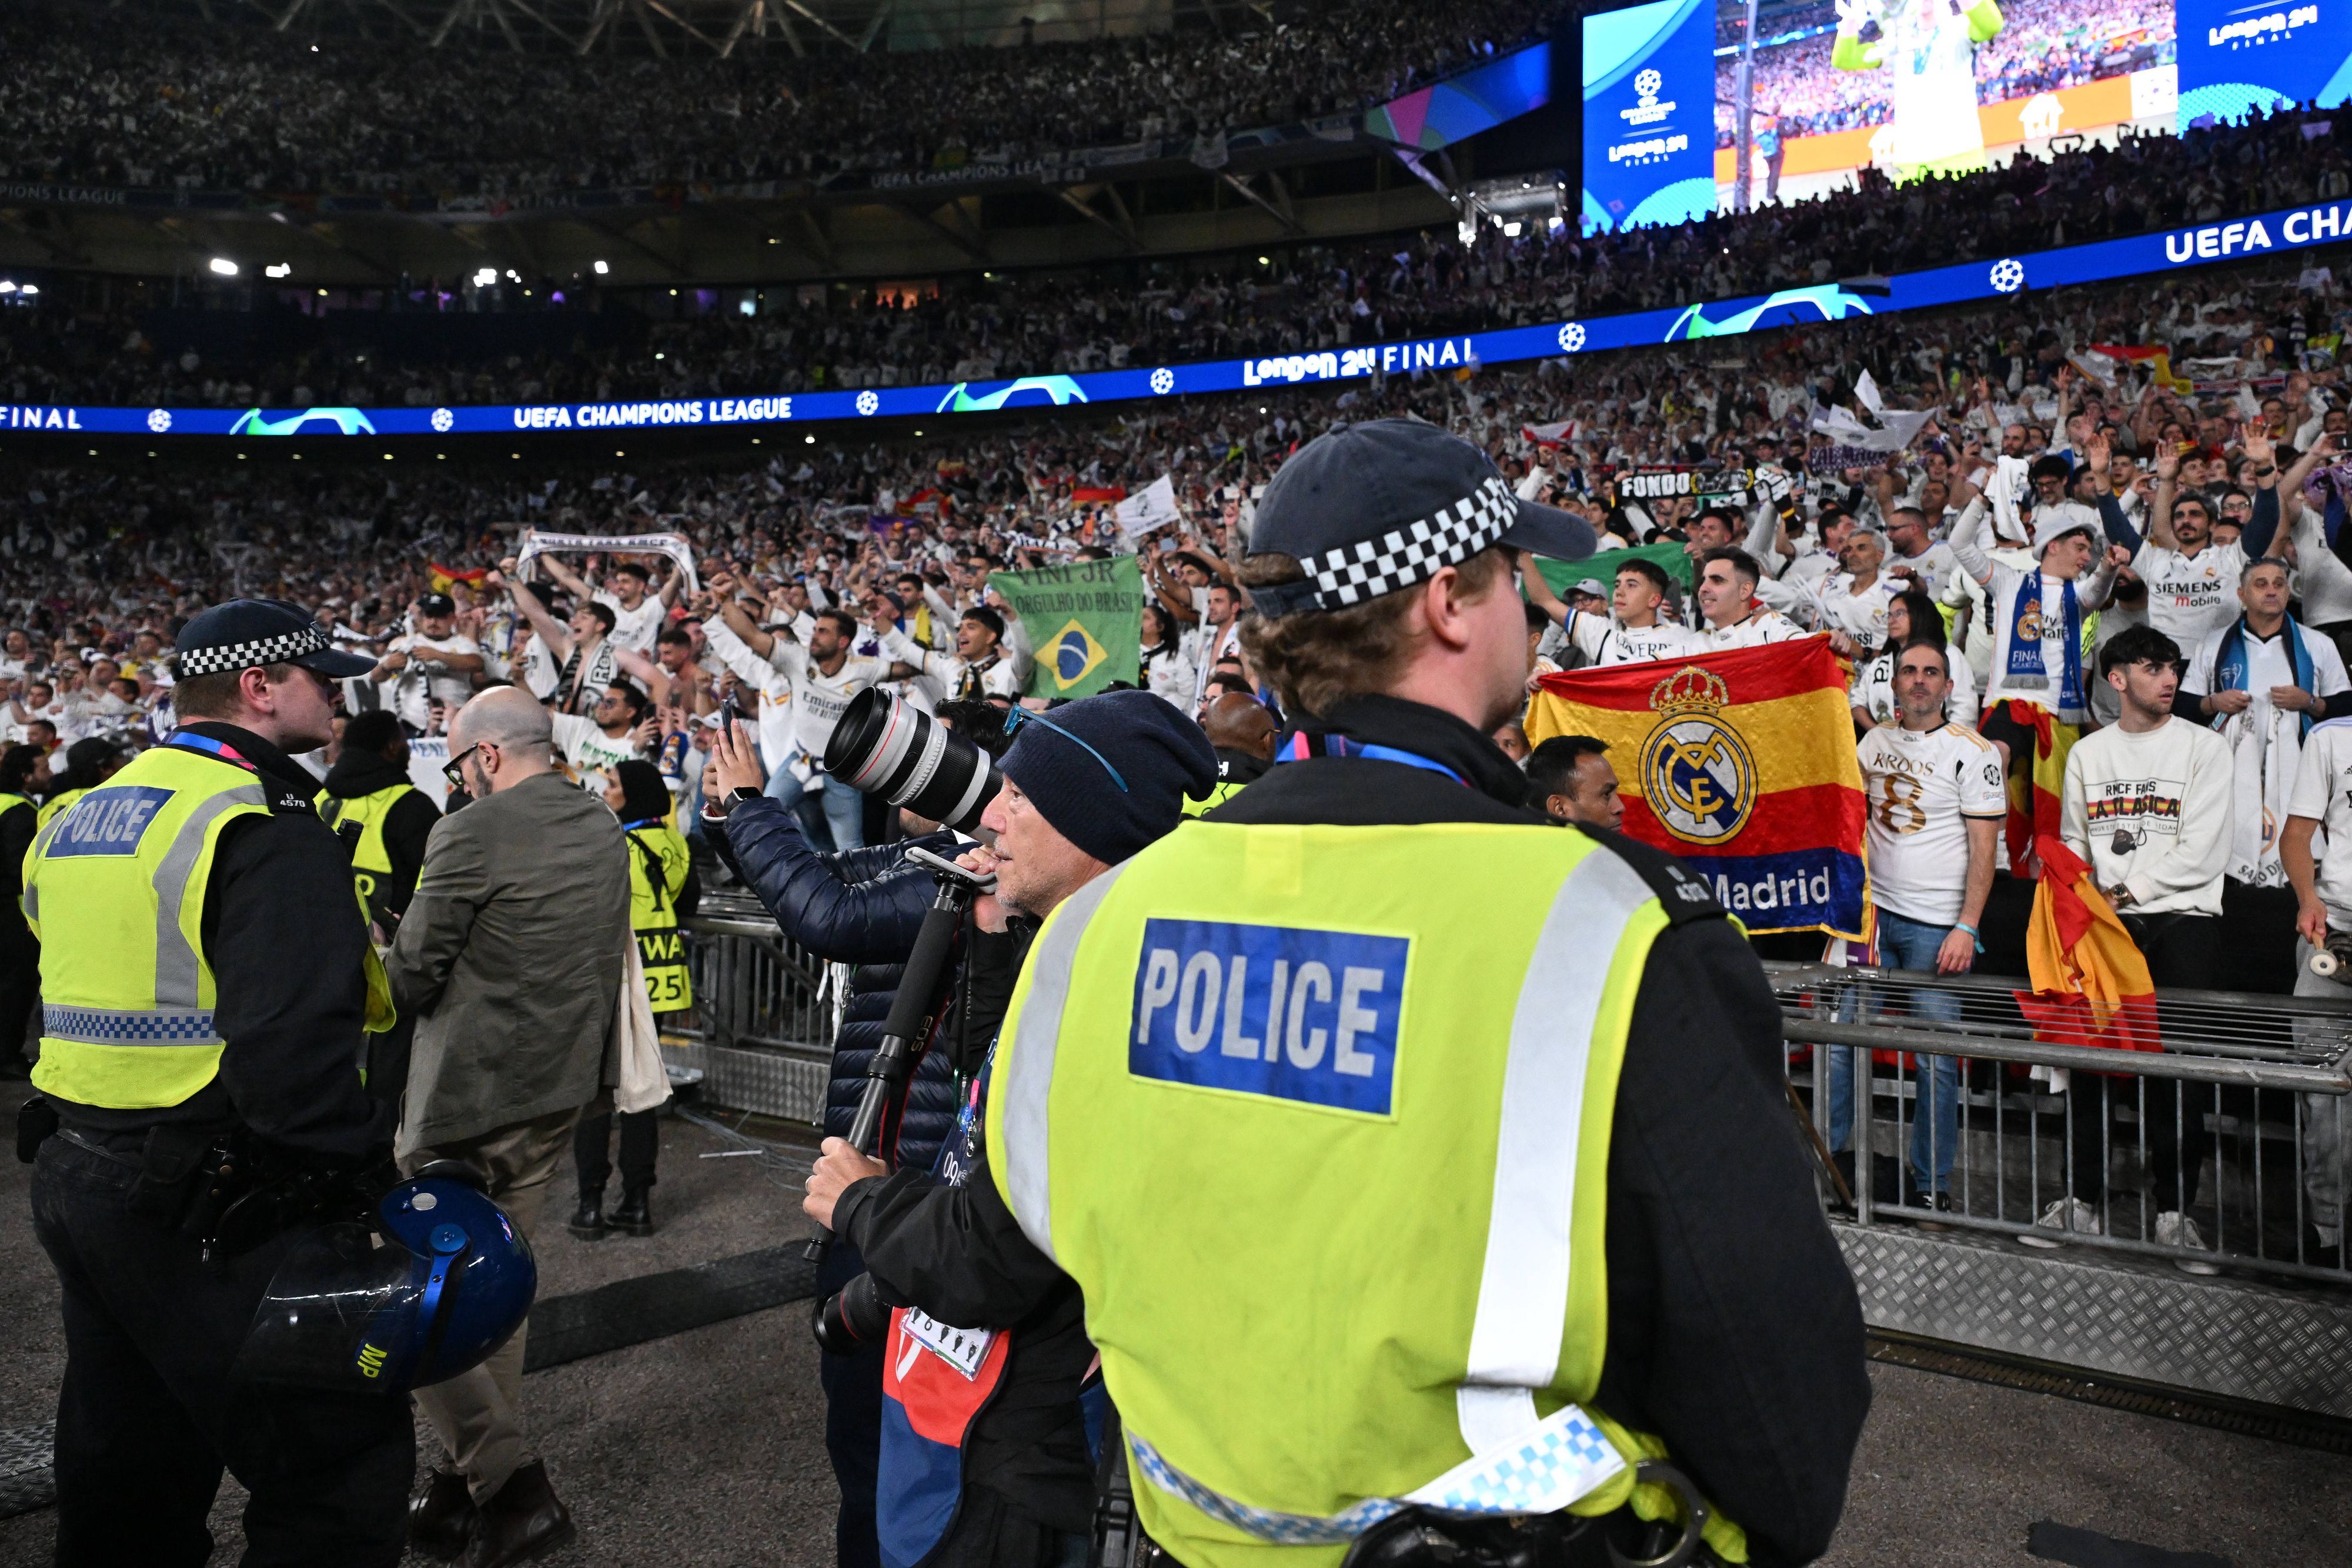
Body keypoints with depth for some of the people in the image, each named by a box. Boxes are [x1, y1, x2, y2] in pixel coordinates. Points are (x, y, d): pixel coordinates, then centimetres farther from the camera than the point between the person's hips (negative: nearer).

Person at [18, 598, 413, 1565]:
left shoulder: (81, 819, 13)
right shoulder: (267, 830, -18)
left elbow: (59, 998, 21)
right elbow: (291, 1057, -29)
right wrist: (376, 1148, -18)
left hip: (75, 1177, 10)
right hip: (202, 1208, -10)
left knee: (125, 1466, 24)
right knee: (343, 1465, -2)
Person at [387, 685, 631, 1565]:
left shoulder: (471, 834, -17)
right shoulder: (604, 830, 6)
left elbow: (411, 975, -11)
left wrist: (397, 981, 10)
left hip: (467, 1096, -8)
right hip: (561, 1087, 8)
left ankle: (512, 1489, 1)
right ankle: (482, 1480, 28)